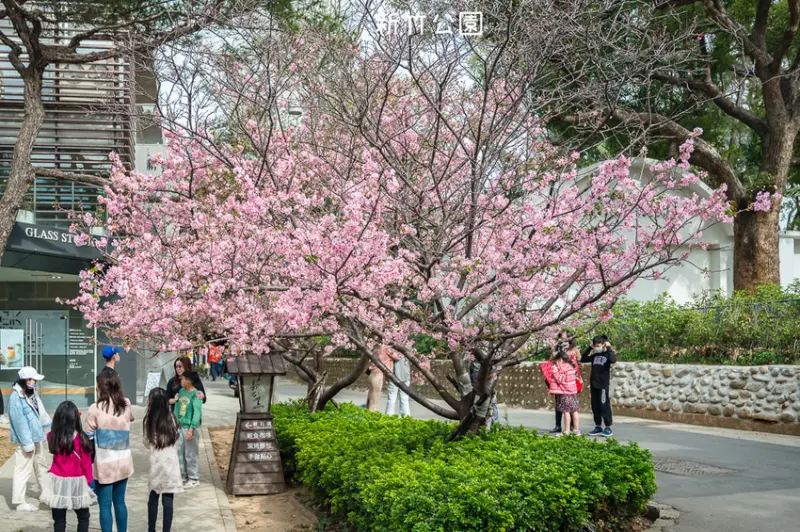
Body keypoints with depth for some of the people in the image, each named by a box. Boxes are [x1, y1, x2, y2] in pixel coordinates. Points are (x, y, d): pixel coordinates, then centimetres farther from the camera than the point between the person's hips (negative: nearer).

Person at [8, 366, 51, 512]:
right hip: (26, 439, -10)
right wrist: (27, 442, -22)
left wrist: (48, 425, 25)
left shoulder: (32, 393, 7)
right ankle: (20, 502, 4)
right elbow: (19, 422, -22)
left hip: (37, 436, 10)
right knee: (23, 470, -4)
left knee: (41, 466, 22)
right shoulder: (16, 397, -20)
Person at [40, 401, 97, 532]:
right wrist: (89, 481, 6)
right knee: (83, 517, 17)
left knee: (59, 520, 8)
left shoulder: (52, 437, -6)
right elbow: (86, 463, -8)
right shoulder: (81, 438, -14)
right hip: (76, 483, -2)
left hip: (57, 482, 2)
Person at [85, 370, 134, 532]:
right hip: (123, 462, 5)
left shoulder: (95, 409, -13)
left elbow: (88, 438, -7)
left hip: (104, 464, -5)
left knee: (105, 505, 4)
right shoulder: (126, 405, 0)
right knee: (120, 502, 16)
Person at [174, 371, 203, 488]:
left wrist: (191, 429, -26)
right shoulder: (181, 391, 8)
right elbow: (177, 407, 15)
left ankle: (194, 478, 10)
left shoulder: (196, 394, -15)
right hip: (180, 427, 8)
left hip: (190, 427, -8)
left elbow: (197, 412, -20)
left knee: (191, 454, 0)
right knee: (180, 452, 15)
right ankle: (183, 475, 27)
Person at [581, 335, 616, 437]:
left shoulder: (607, 354, -6)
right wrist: (589, 348, 9)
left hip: (603, 385, -6)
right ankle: (598, 427, 17)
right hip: (593, 385, 7)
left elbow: (613, 360, -27)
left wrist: (608, 348, -19)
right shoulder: (594, 355, 11)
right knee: (595, 406, 9)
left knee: (604, 406, -5)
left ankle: (608, 428, 1)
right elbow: (583, 359, 15)